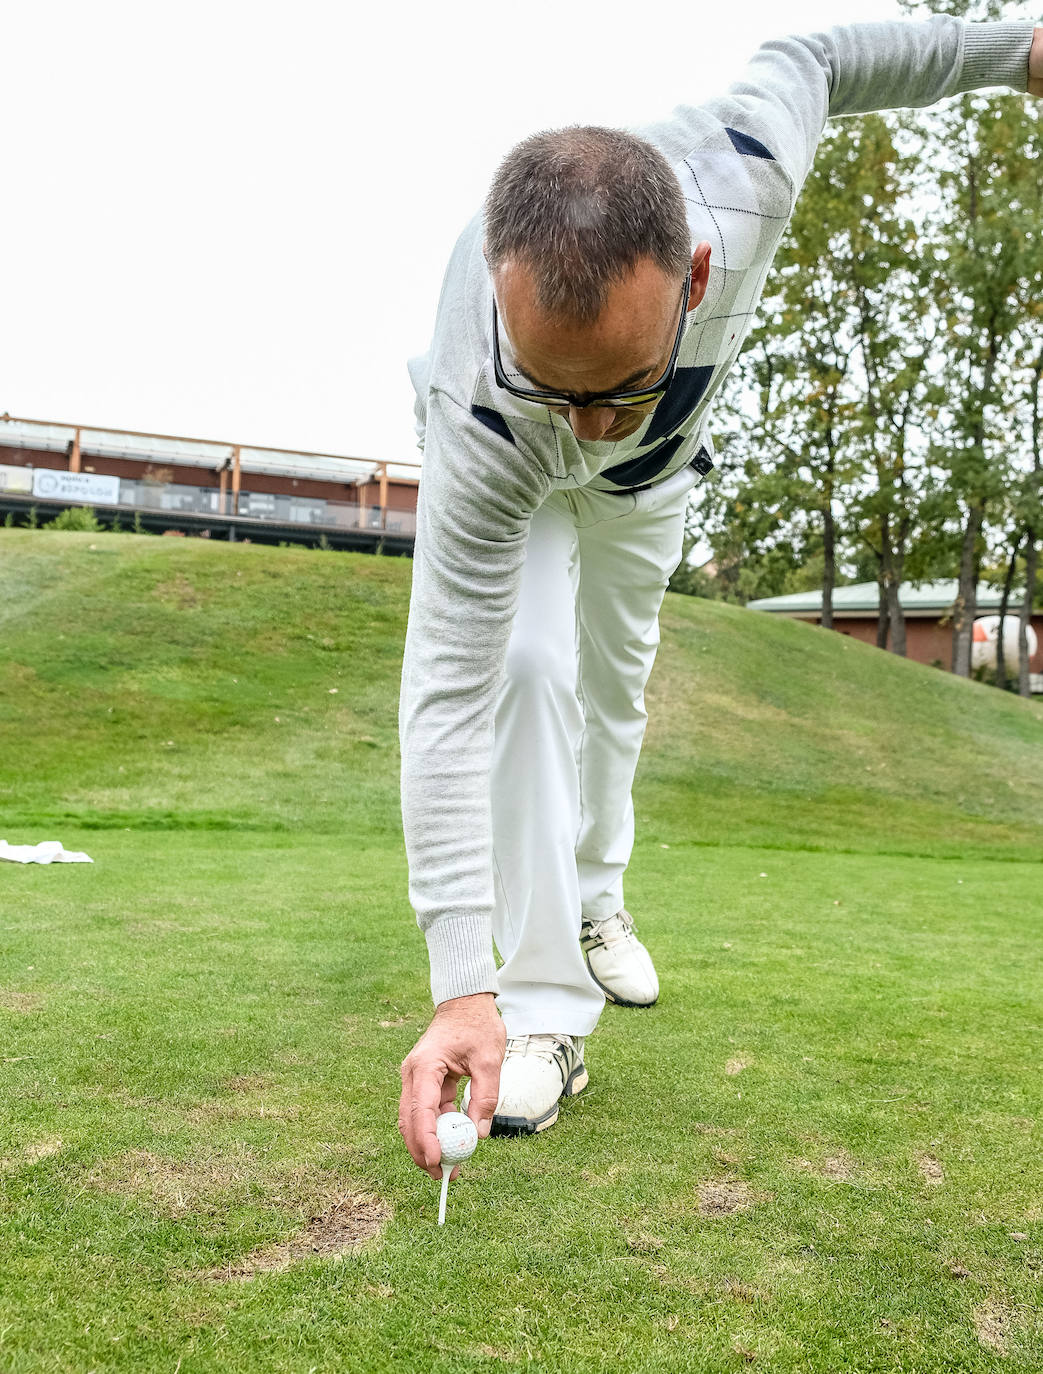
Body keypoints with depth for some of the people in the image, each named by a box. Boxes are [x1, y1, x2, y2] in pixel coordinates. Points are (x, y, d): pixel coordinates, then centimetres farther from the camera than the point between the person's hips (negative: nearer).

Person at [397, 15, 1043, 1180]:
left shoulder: (745, 165, -42)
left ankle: (590, 898, 36)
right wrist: (458, 989, -49)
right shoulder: (479, 421, -48)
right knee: (528, 666, -25)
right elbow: (450, 688, -47)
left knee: (613, 679, 13)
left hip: (655, 468, 4)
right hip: (507, 473, -3)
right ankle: (545, 1006, -14)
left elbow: (812, 58, -17)